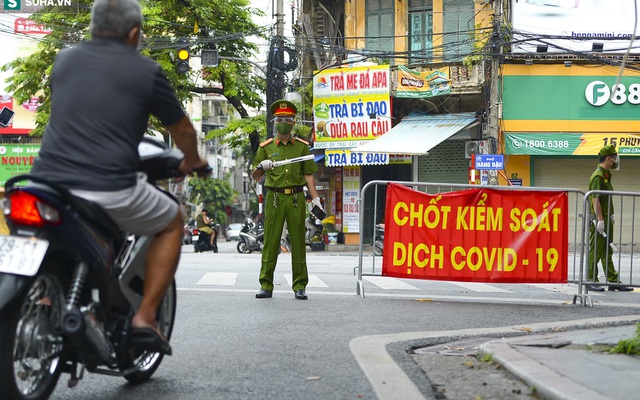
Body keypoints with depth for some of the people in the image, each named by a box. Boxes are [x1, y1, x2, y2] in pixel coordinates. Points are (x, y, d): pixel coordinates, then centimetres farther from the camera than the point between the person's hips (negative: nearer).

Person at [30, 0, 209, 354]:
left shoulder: (64, 59, 15)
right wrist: (192, 162, 35)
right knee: (172, 223, 22)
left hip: (48, 180, 5)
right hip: (109, 190, -4)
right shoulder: (145, 71, 2)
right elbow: (183, 130, 13)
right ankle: (145, 319, 10)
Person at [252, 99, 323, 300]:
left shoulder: (302, 146, 11)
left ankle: (300, 286, 6)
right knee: (270, 241, -2)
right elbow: (255, 175, 10)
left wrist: (315, 198, 0)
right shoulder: (266, 147, 9)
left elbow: (308, 175, 10)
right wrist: (261, 166, -12)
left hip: (296, 198, 0)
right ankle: (266, 285, 2)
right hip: (274, 198, 0)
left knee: (298, 242, 1)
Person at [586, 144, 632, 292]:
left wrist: (610, 216, 23)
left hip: (606, 218, 10)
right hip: (599, 219, -10)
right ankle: (591, 281, 1)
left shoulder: (606, 175, 16)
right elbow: (595, 199, -22)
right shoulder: (598, 176, -16)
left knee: (607, 251, 11)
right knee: (596, 251, -5)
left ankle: (614, 281, 14)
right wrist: (600, 220, -25)